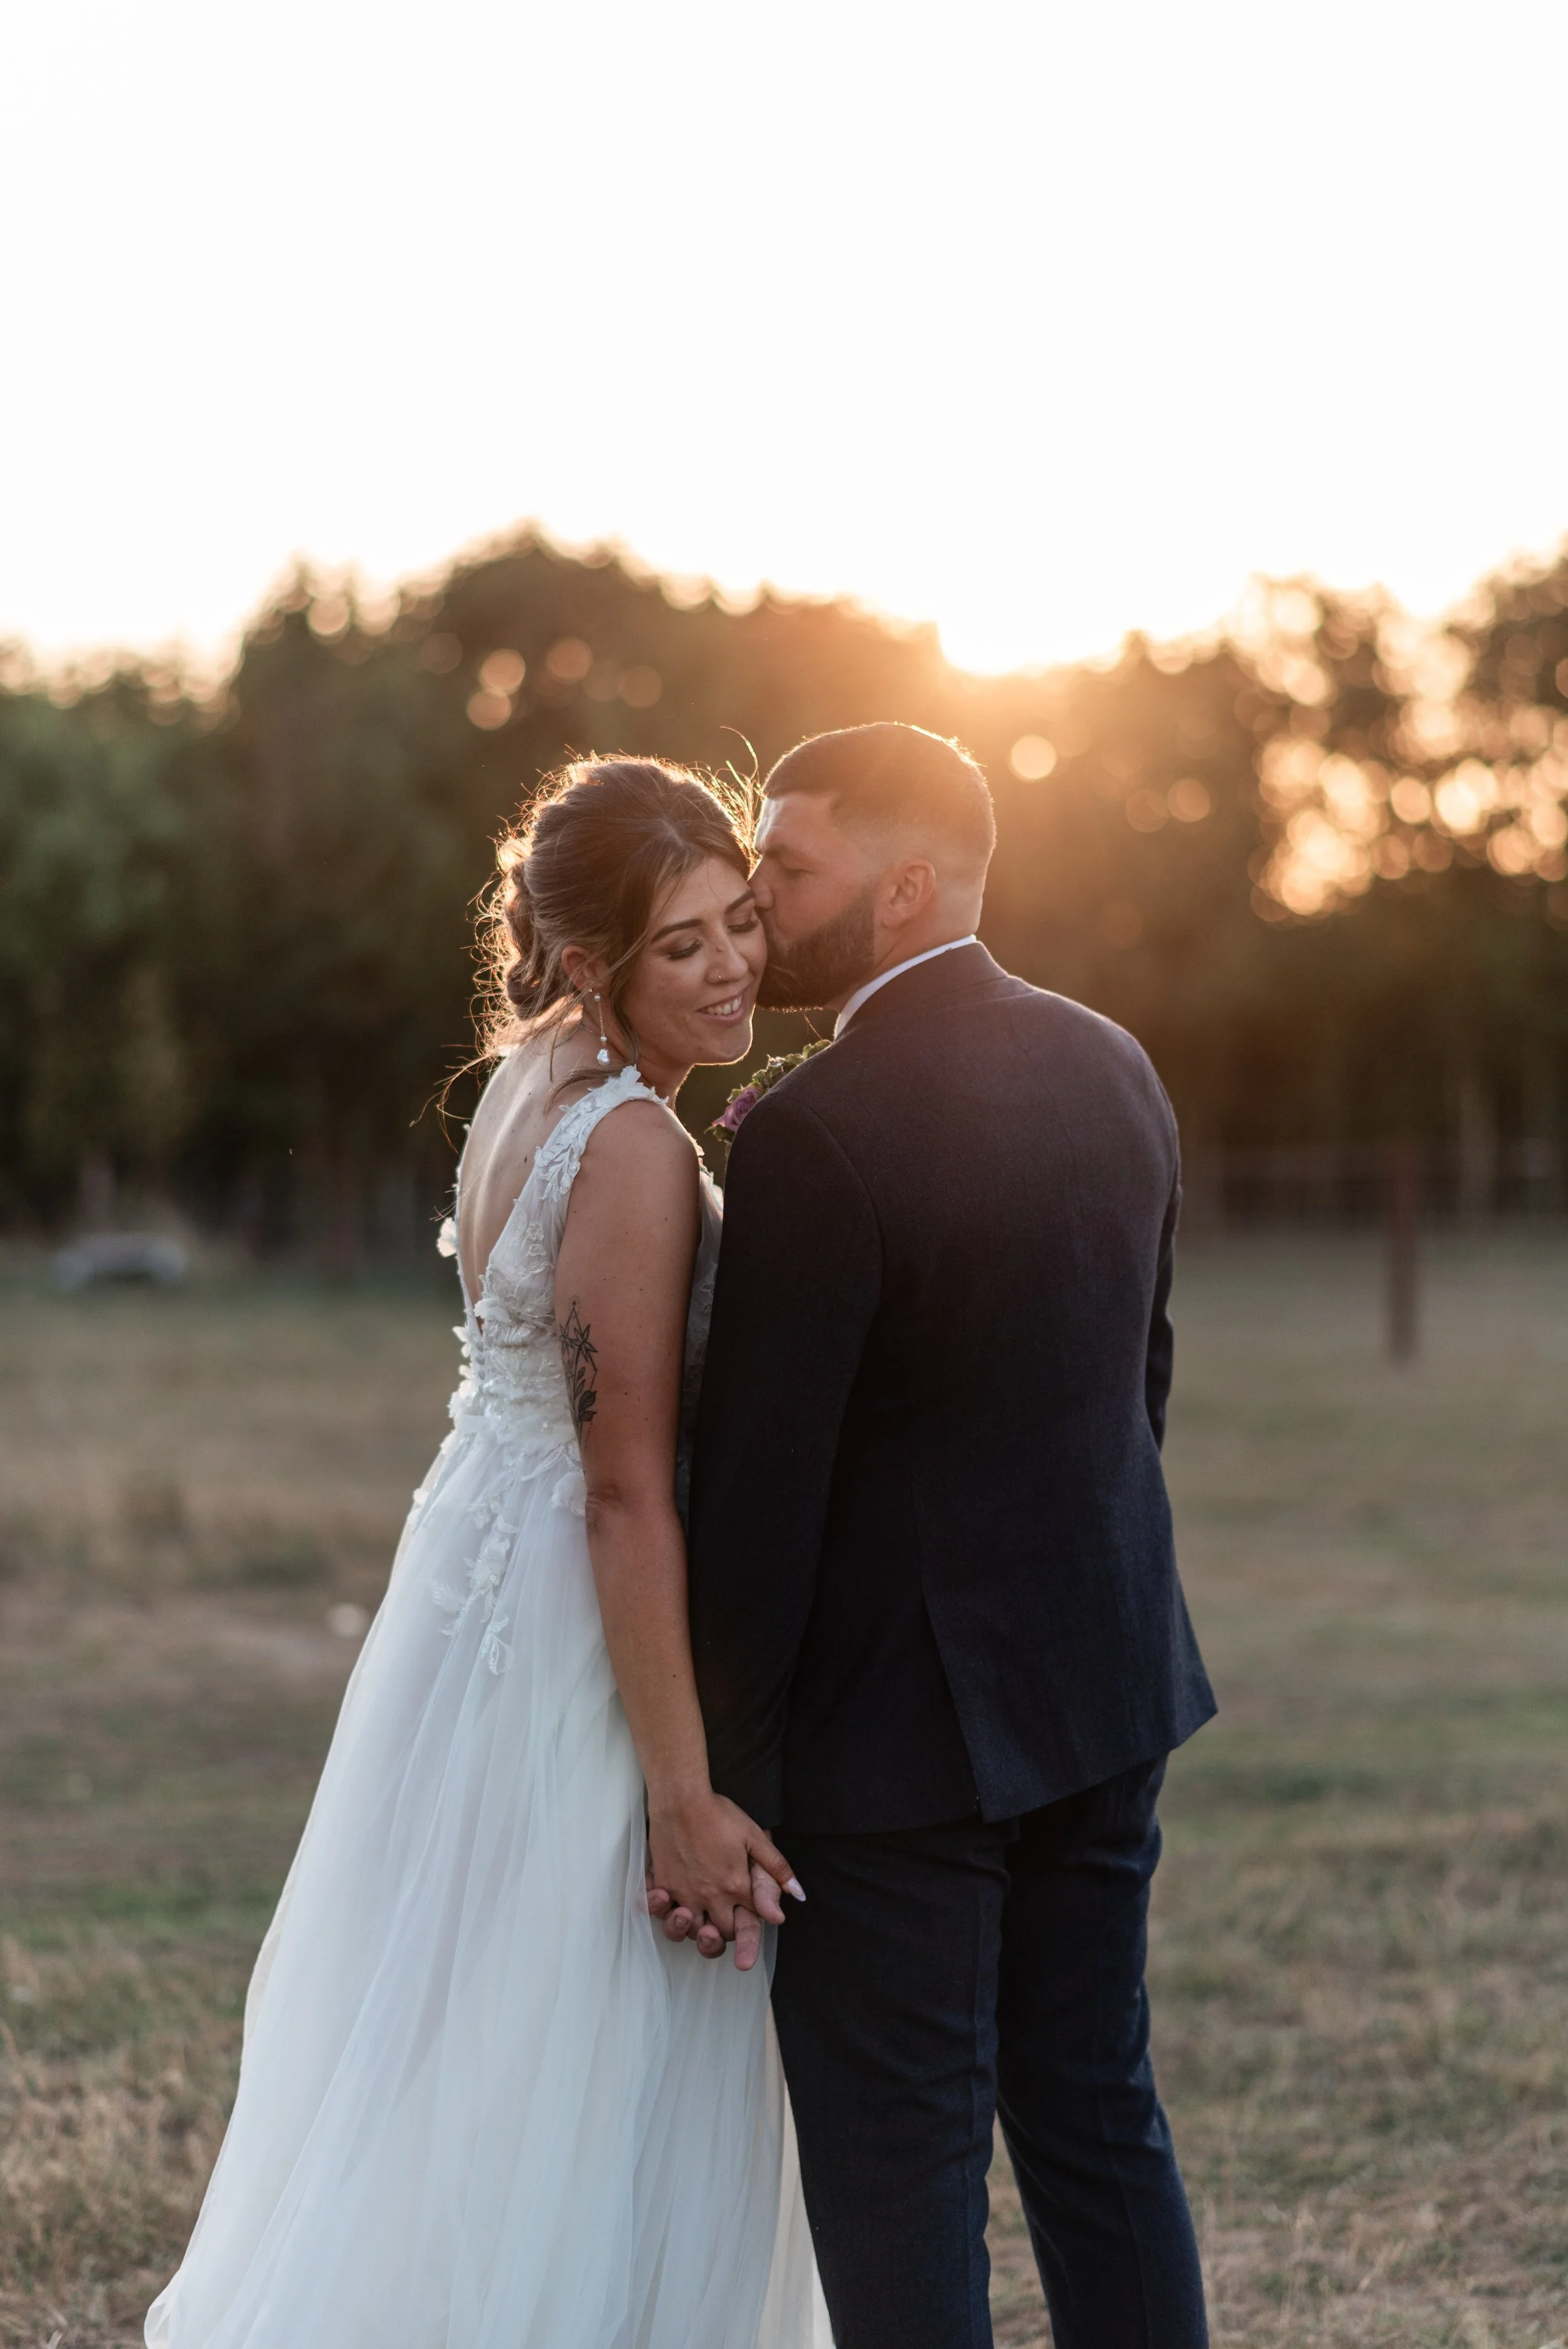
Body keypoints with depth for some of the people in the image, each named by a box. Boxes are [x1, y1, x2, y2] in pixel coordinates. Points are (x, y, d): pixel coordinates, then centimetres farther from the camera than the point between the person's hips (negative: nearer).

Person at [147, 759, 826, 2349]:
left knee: (458, 2083, 19)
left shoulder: (533, 1084, 7)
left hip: (480, 1589, 9)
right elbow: (629, 1499, -22)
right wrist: (685, 1796, -20)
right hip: (571, 1651, -9)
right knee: (571, 2101, 3)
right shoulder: (633, 1148, -21)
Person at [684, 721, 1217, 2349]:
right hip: (1104, 1684, 8)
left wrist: (714, 1786, -11)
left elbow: (758, 1487, -19)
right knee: (1098, 2118, 17)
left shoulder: (817, 1134, -20)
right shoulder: (1112, 1071, 4)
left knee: (896, 2169, 4)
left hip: (895, 1725, -7)